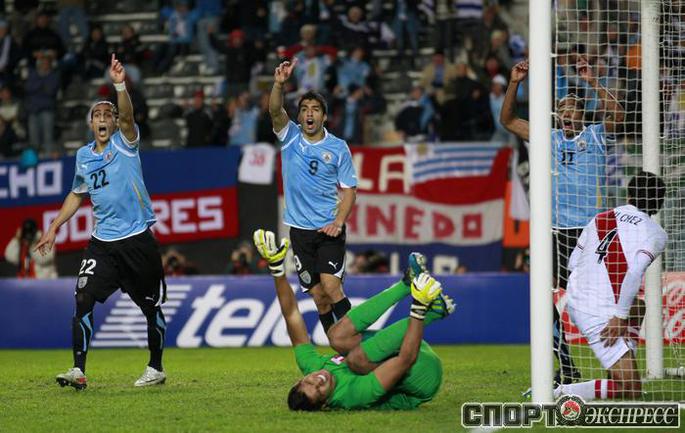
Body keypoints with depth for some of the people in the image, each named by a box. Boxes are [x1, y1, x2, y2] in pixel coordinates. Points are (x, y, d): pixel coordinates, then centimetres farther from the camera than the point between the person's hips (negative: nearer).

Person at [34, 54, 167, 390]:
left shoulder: (125, 143, -3)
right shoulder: (83, 156, 10)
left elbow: (127, 116, -24)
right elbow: (77, 194, 24)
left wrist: (120, 85, -41)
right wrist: (53, 229, 20)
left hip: (138, 238, -3)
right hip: (102, 242, 3)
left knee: (152, 307, 6)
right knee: (83, 300, -13)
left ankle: (156, 368, 24)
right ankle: (78, 370, -12)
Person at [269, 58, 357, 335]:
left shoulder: (338, 148, 1)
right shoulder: (290, 138, 3)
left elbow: (349, 190, 3)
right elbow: (275, 110, -16)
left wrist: (338, 222, -12)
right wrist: (279, 84, -35)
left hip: (329, 230, -2)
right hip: (300, 229, 2)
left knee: (331, 287, -18)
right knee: (318, 296, 2)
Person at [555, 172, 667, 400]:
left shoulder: (600, 218, 12)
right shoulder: (656, 234, -5)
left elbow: (573, 263, 17)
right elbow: (634, 272, -22)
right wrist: (620, 317, -18)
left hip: (575, 299, 8)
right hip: (601, 314, -8)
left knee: (637, 311, 38)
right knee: (630, 389, -11)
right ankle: (560, 394, -19)